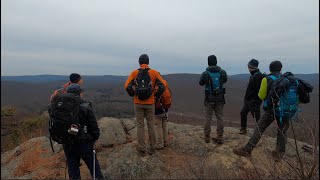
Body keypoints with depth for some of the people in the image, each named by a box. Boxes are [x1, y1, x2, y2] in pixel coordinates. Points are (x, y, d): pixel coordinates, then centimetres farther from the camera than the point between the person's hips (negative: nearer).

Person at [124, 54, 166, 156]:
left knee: (140, 125, 9)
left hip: (138, 103, 0)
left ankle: (142, 149, 16)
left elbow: (127, 86, -8)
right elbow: (162, 87, -8)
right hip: (150, 104, 0)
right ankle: (152, 148, 21)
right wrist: (156, 97, 5)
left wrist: (134, 95, 7)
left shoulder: (135, 73, -2)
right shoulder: (154, 72, -2)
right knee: (151, 125, 11)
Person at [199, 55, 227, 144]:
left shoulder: (205, 73, -11)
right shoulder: (222, 72, -3)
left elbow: (201, 83, 7)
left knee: (208, 118, 8)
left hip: (209, 99, -2)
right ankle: (219, 138, 16)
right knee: (219, 118, 10)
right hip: (220, 98, 2)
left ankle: (207, 137, 15)